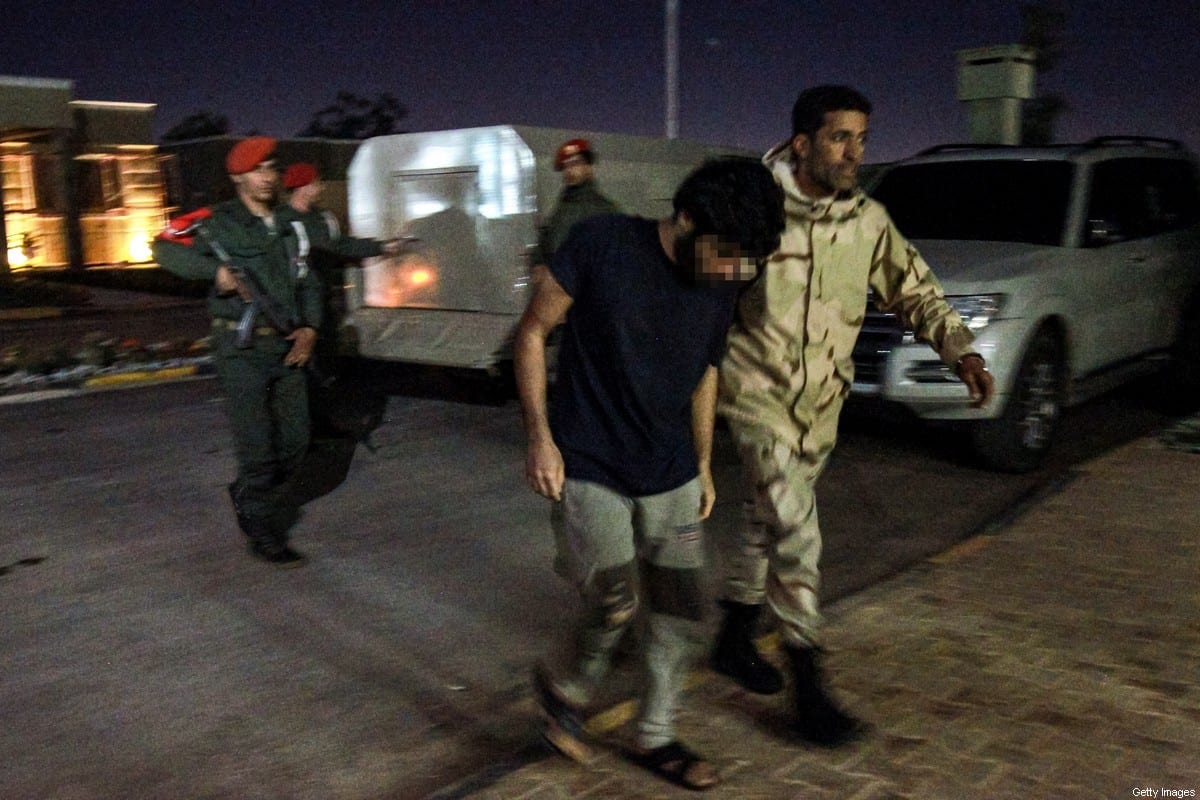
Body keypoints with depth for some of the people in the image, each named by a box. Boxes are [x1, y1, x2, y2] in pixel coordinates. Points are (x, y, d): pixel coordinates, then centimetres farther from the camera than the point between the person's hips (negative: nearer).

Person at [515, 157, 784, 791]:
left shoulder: (720, 286, -1)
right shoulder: (602, 245, -16)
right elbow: (532, 332, -8)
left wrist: (704, 466, 16)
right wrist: (540, 437, -13)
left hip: (672, 477, 5)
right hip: (590, 470, -5)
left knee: (681, 613, 6)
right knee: (616, 604, -13)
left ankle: (655, 737, 29)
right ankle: (564, 689, 20)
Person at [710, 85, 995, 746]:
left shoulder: (868, 220, 2)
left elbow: (916, 293, 8)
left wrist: (960, 351, -8)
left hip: (821, 401, 5)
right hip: (757, 392, -5)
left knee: (768, 523, 17)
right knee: (795, 533, -11)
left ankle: (734, 640, 37)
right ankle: (808, 686, 0)